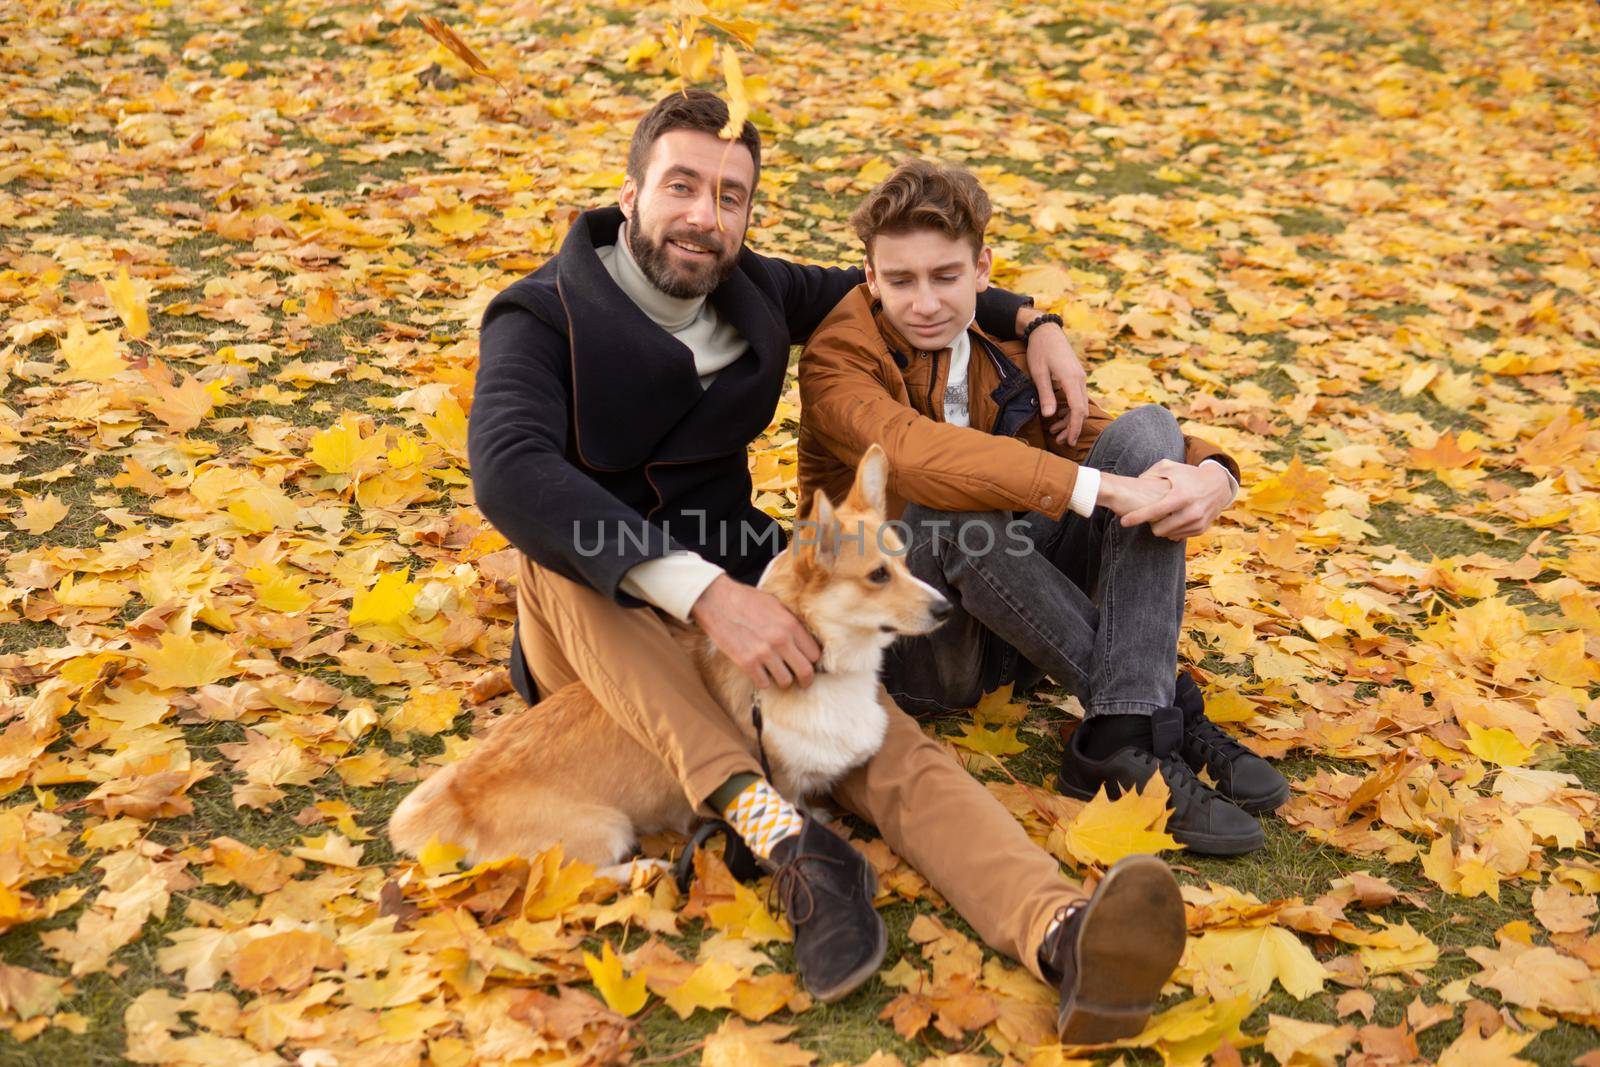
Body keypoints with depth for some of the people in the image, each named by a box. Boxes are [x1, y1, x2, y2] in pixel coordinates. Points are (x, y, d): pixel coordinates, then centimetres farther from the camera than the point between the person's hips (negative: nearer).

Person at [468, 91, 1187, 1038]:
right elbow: (510, 471, -33)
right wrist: (706, 589, -42)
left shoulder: (749, 292, 5)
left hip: (736, 597, 3)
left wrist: (1028, 321, 7)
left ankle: (1064, 936, -52)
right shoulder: (543, 318, -13)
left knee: (890, 745, -26)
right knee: (563, 562, -38)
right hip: (596, 624, -3)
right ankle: (783, 837, -47)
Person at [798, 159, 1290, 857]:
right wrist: (1103, 488, -40)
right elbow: (916, 454, -31)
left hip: (1016, 622, 5)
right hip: (908, 636, -5)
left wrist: (1211, 473, -25)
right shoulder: (839, 360, -10)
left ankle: (1120, 738, -31)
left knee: (1147, 432, -14)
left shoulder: (1005, 350, 9)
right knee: (957, 514, -36)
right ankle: (1169, 715, -26)